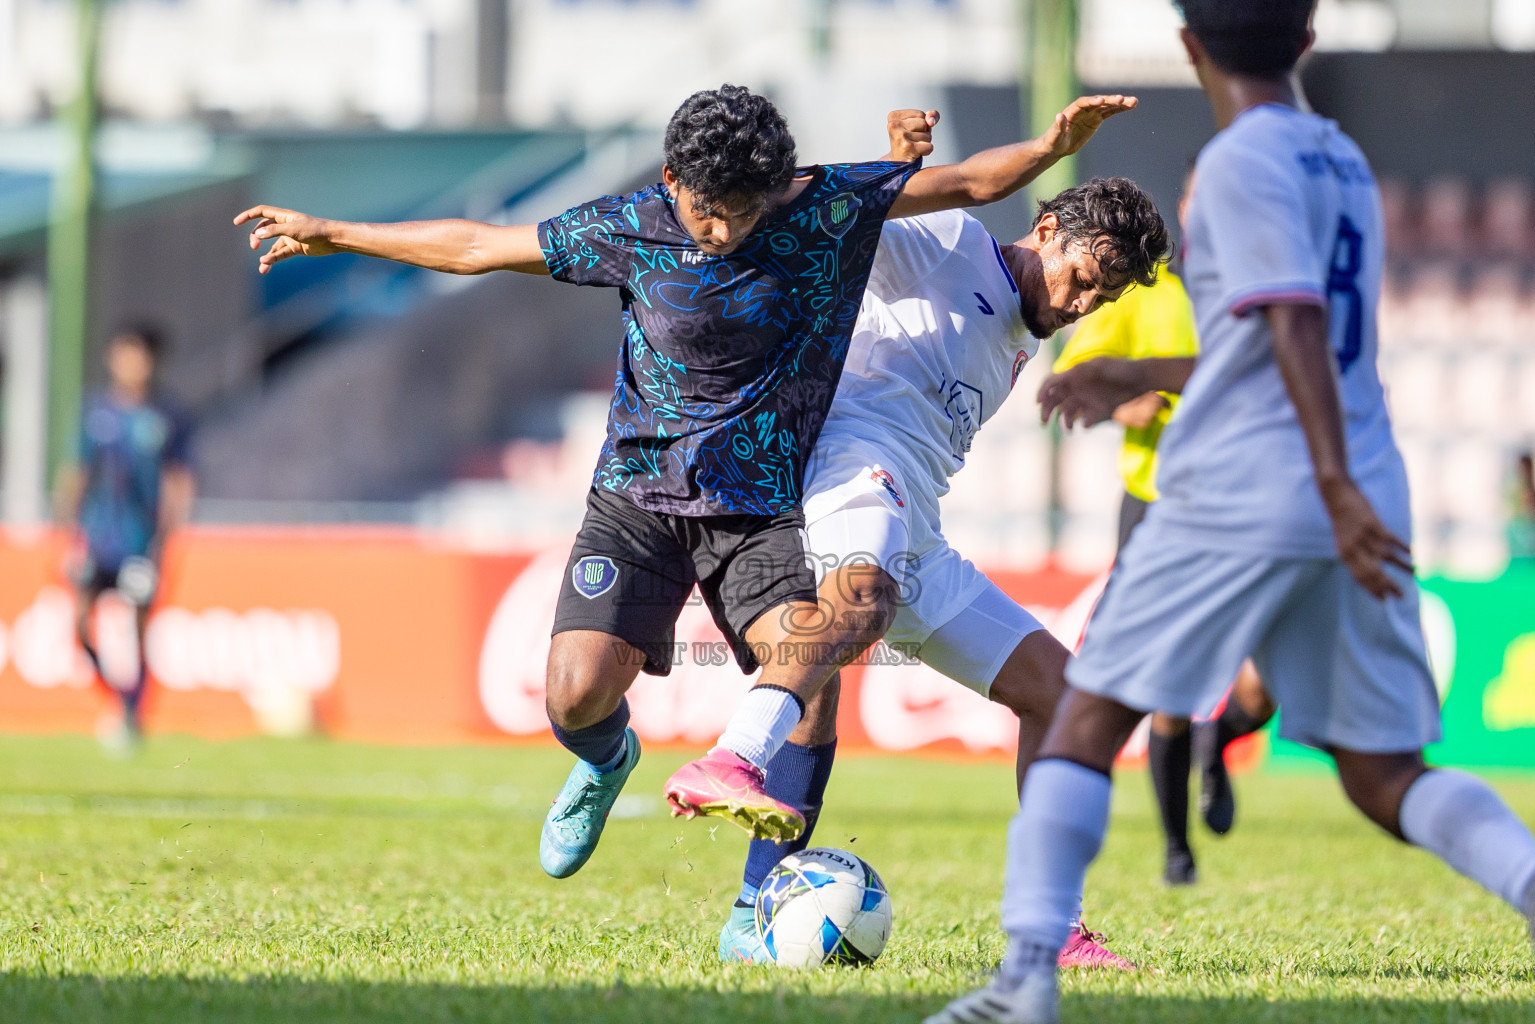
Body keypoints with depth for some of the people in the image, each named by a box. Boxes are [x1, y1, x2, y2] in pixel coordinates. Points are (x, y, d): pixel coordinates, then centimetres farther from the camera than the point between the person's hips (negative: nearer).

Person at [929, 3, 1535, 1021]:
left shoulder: (1241, 162, -5)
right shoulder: (1345, 164, 19)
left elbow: (1297, 325, -18)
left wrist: (1337, 485, -27)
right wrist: (1136, 383, 43)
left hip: (1239, 499, -7)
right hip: (1358, 500, 7)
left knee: (1087, 722, 3)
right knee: (1384, 775, 8)